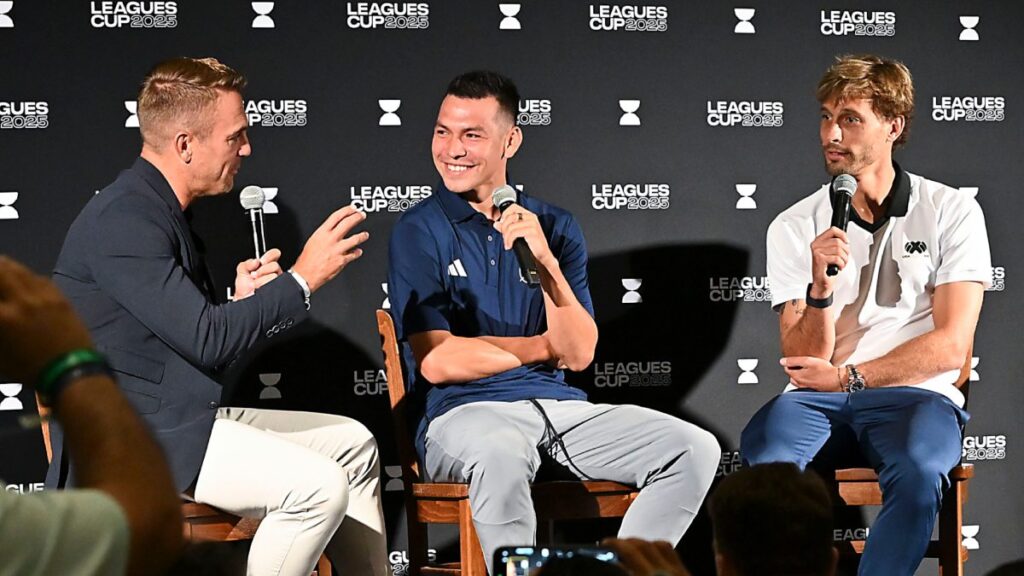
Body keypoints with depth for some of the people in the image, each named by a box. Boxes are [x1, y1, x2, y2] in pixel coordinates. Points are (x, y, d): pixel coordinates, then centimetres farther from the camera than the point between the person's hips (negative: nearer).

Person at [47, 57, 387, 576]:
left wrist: (242, 303, 0)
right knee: (319, 487, -23)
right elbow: (206, 340, -23)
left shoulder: (160, 210, 14)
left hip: (182, 415, 11)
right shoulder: (122, 219, -19)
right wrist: (302, 278, -15)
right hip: (130, 437, -11)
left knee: (352, 445, 13)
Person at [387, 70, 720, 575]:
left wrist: (544, 262, -14)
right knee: (499, 455, -40)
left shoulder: (554, 227, 11)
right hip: (464, 411, -4)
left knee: (695, 449, -16)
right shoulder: (419, 231, 1)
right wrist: (543, 347, 1)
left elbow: (579, 354, 0)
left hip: (557, 406, 5)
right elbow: (436, 361, -8)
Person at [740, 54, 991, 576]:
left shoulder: (952, 213, 4)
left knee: (917, 469, -37)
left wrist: (845, 377, -4)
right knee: (761, 453, -34)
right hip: (819, 400, 1)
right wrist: (820, 289, -16)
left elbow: (950, 346, -1)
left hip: (914, 395, -1)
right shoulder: (794, 228, 8)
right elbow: (805, 363, 2)